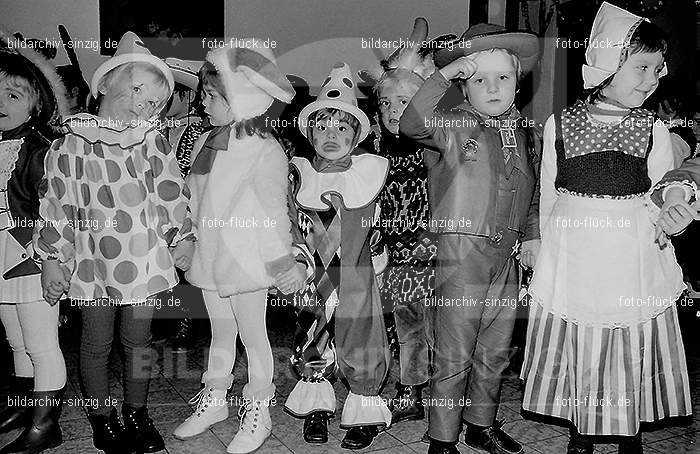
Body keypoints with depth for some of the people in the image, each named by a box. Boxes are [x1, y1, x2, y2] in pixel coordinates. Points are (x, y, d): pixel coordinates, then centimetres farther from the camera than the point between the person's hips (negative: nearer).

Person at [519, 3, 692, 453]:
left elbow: (660, 207, 6)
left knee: (632, 364, 12)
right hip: (571, 271, 0)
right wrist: (547, 257, 8)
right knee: (577, 362, 13)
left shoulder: (653, 130, -1)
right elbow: (548, 199, 5)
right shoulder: (560, 125, -2)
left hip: (635, 270, 0)